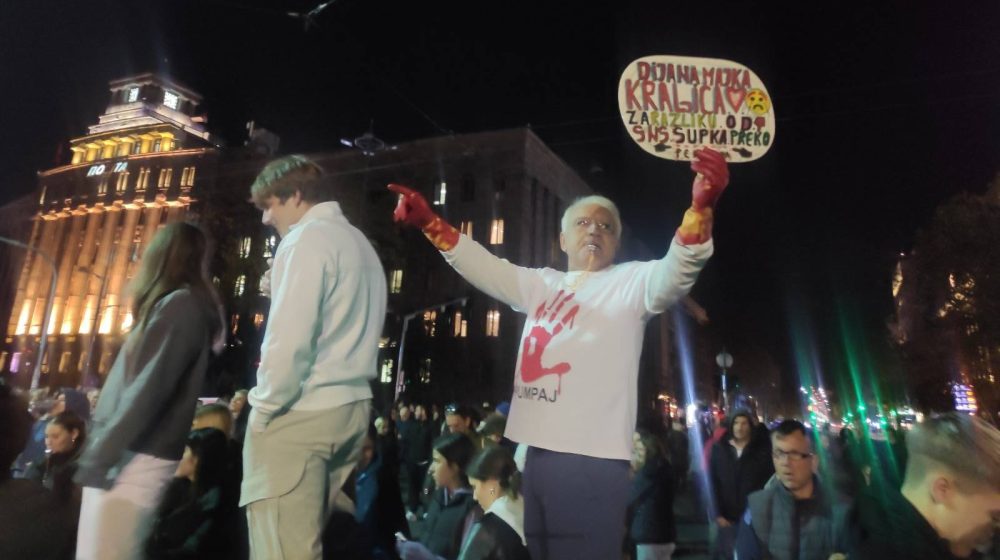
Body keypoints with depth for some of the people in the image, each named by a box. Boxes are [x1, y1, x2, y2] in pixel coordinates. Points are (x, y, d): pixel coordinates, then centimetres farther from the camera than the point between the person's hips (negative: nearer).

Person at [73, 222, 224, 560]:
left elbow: (148, 389, -20)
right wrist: (100, 449, 19)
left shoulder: (179, 305, -12)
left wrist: (98, 455, -15)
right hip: (132, 456, 9)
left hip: (136, 459, -9)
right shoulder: (177, 304, 16)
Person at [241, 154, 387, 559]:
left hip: (300, 413, -9)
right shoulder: (361, 246, 17)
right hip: (351, 407, 9)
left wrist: (264, 408, -5)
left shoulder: (306, 240, -9)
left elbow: (289, 339, -18)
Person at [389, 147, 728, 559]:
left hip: (592, 459, -5)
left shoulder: (631, 282, 2)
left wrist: (700, 208, -35)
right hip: (533, 453, 6)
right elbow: (486, 267, 18)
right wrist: (429, 223, 9)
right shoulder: (541, 285, 18)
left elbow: (676, 272, -16)